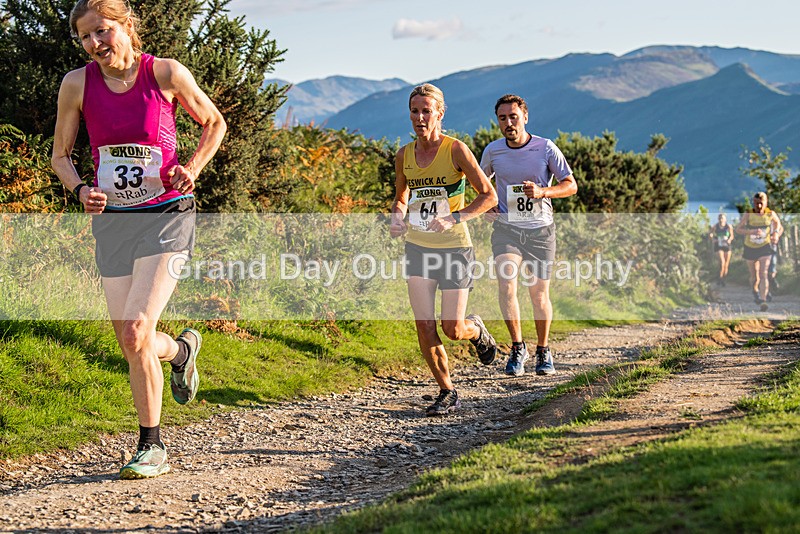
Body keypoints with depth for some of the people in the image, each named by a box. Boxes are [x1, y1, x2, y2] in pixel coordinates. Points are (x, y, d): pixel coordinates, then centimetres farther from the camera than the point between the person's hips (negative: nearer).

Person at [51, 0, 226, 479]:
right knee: (131, 345, 8)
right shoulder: (78, 84, -2)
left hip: (167, 217, -4)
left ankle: (151, 445, -2)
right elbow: (61, 155, 9)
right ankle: (181, 349, 44)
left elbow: (214, 123, 8)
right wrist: (80, 190, -11)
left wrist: (193, 167, -9)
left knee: (136, 333, -17)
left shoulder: (166, 74, -9)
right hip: (112, 221, 4)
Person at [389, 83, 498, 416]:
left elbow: (489, 196, -11)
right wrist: (396, 219, -3)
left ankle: (477, 331, 35)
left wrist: (453, 218, -24)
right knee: (424, 325, -6)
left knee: (453, 330, -3)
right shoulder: (404, 156, 3)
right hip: (417, 247, 4)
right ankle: (447, 393, 10)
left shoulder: (456, 150, -11)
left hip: (454, 247, -4)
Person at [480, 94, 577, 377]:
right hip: (506, 228, 1)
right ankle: (517, 348, -5)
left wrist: (541, 191, -22)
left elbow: (571, 186, -5)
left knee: (539, 294, 5)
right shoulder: (493, 150, -1)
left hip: (540, 229, -1)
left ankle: (543, 351, 25)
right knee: (506, 284, -20)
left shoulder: (546, 148, -7)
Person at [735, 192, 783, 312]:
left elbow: (779, 226, 13)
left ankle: (763, 301, -21)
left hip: (765, 247, -1)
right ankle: (755, 291, 43)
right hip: (750, 248, 1)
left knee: (764, 274, -15)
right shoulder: (748, 215, -10)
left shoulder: (771, 214, -5)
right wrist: (752, 232, -31)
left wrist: (776, 234, -7)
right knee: (754, 276, 12)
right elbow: (738, 229, -16)